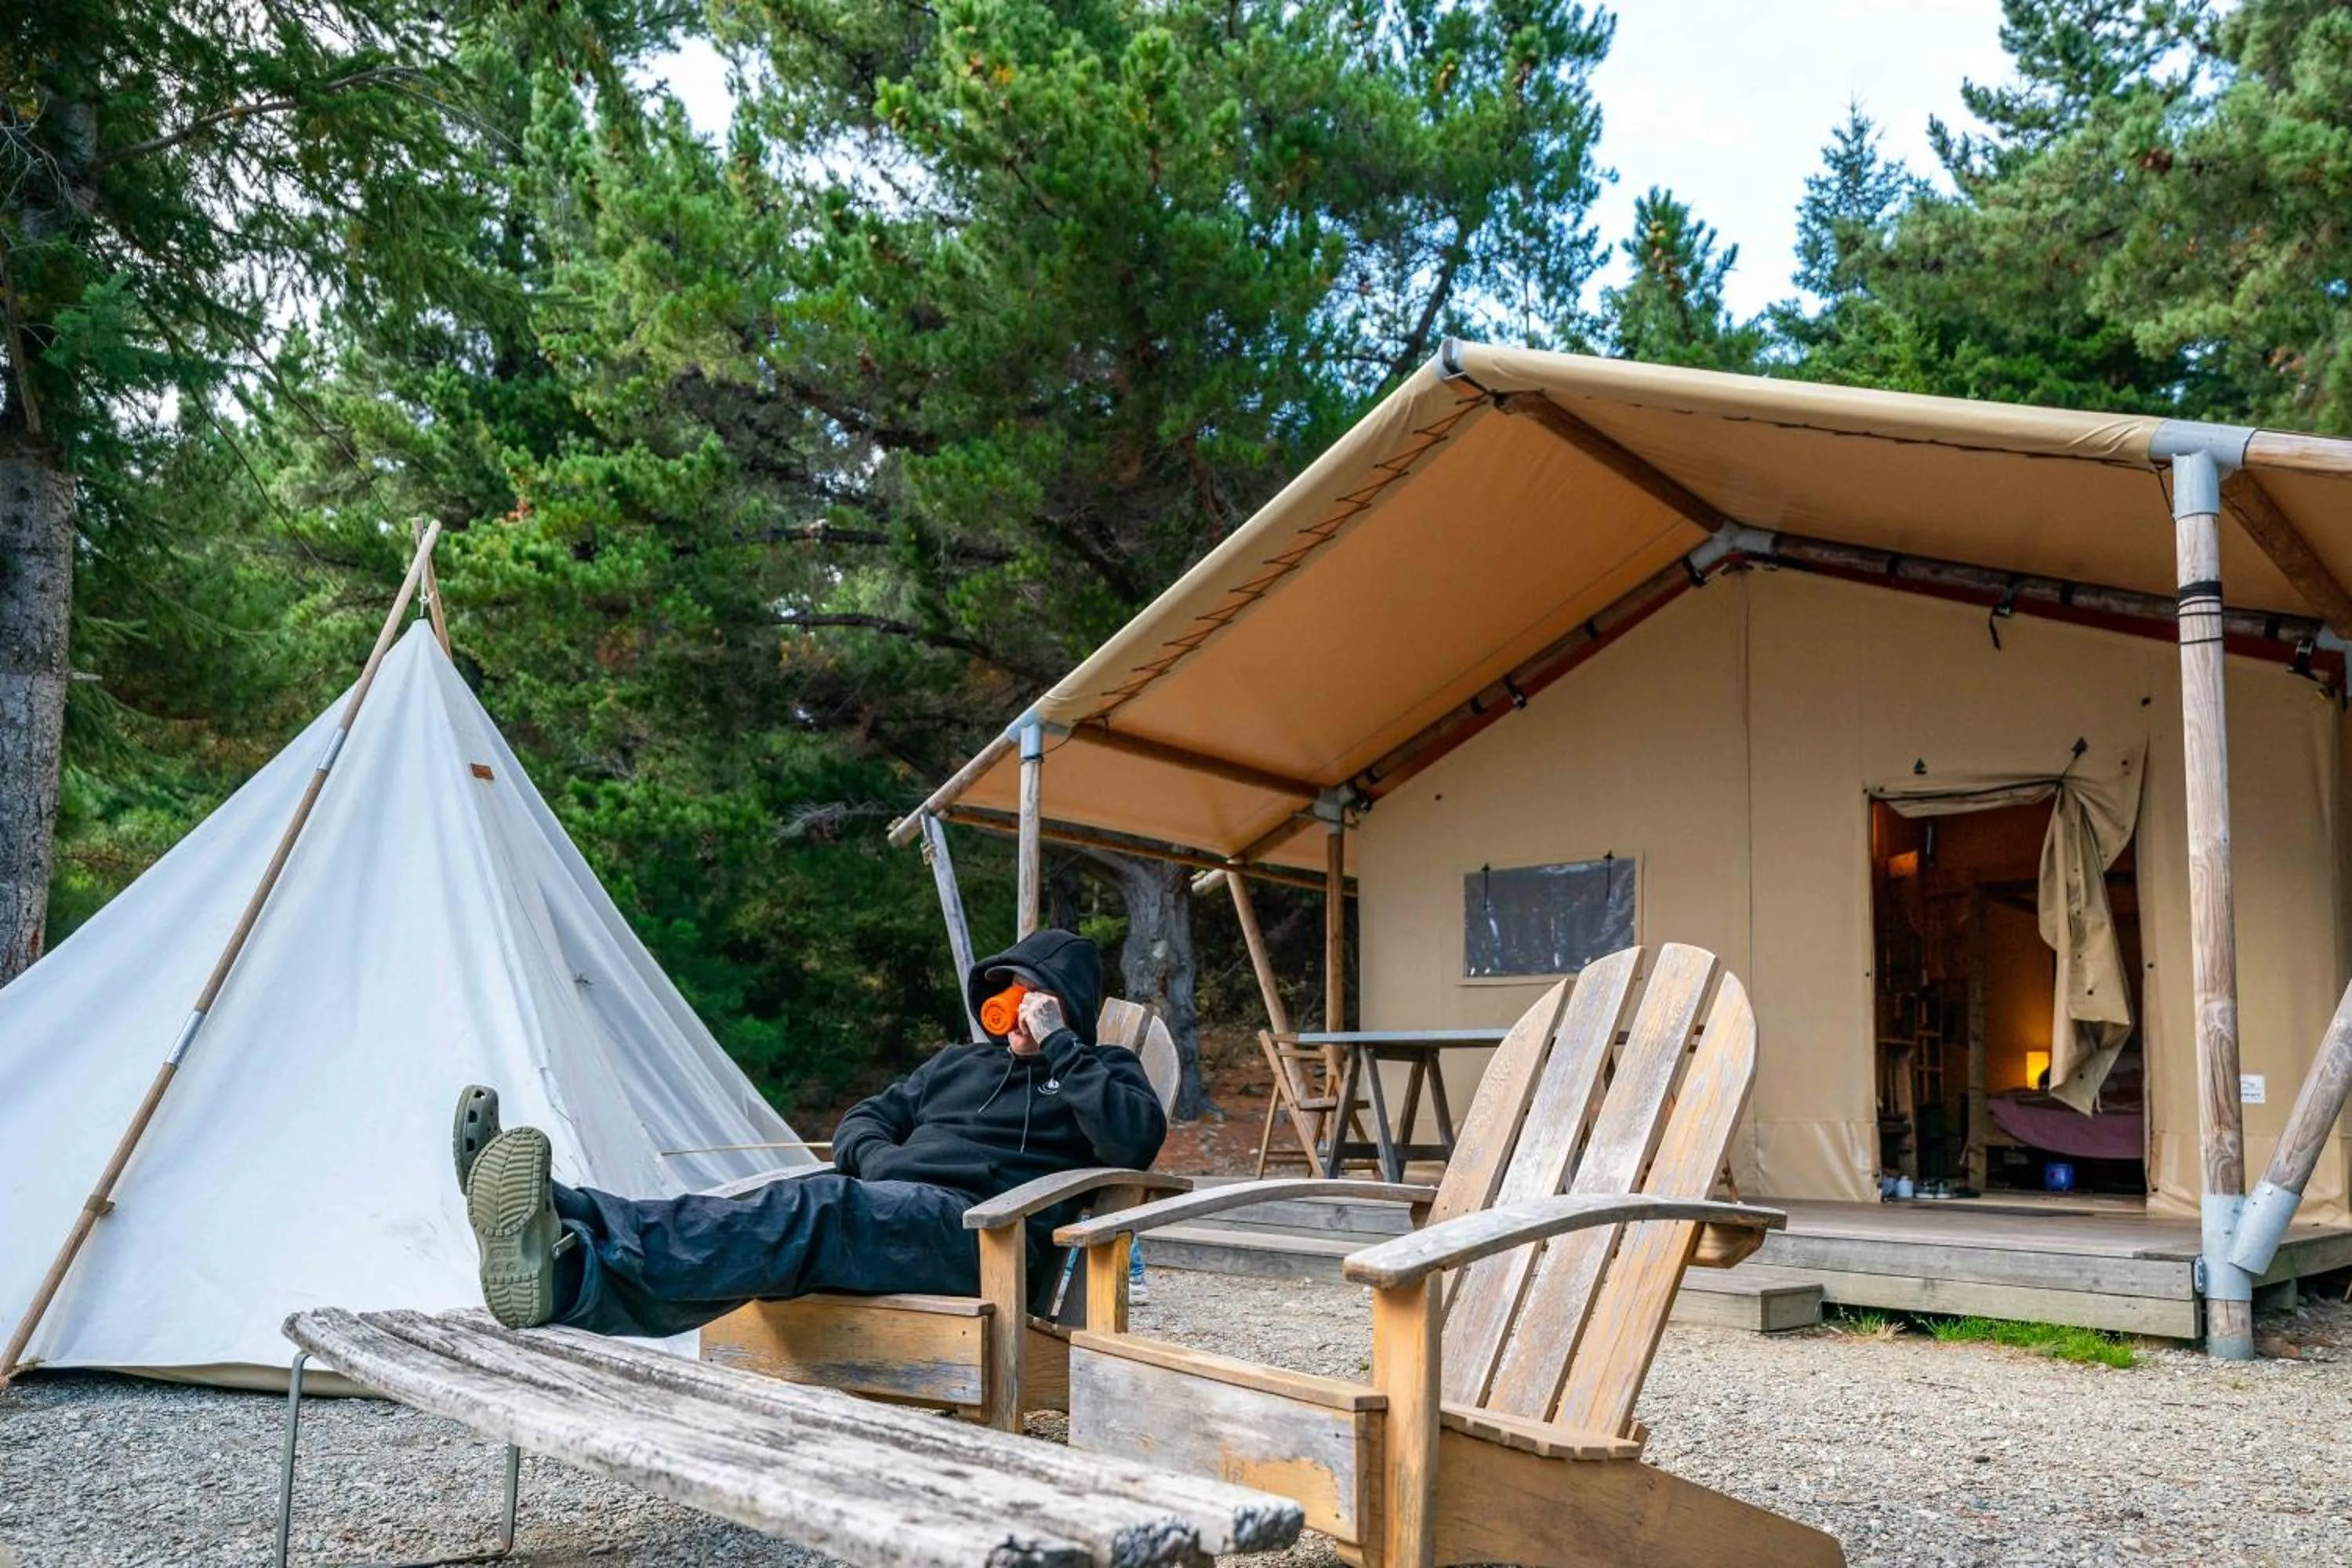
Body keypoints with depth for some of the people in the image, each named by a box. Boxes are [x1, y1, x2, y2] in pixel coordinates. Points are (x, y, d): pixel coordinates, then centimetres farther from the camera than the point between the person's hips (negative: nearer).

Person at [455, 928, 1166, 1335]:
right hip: (888, 1211, 7)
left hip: (979, 1230, -7)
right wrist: (887, 1165, 2)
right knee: (793, 1213, -25)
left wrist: (1059, 1047, -3)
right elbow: (861, 1124, 25)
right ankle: (567, 1263, -53)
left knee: (818, 1208, -34)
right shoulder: (958, 1064, 33)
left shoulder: (1100, 1073, 17)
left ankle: (572, 1266, -56)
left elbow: (1136, 1141, -7)